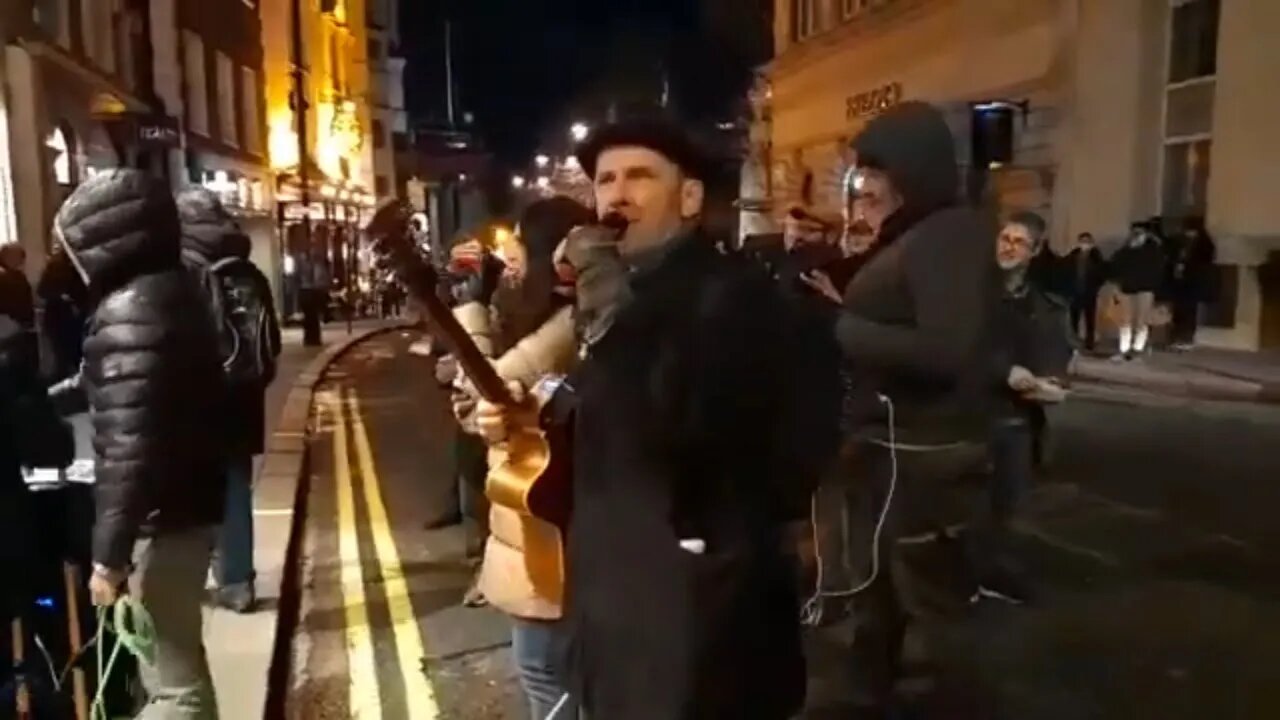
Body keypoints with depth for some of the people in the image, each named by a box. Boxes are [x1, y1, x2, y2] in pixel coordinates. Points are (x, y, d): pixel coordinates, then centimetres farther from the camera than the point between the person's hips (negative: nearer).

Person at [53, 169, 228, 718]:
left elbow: (129, 445, -24)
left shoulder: (128, 311, -20)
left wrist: (109, 553, -21)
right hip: (187, 501, 10)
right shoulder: (172, 289, 10)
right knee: (178, 654, 24)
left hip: (162, 515, -10)